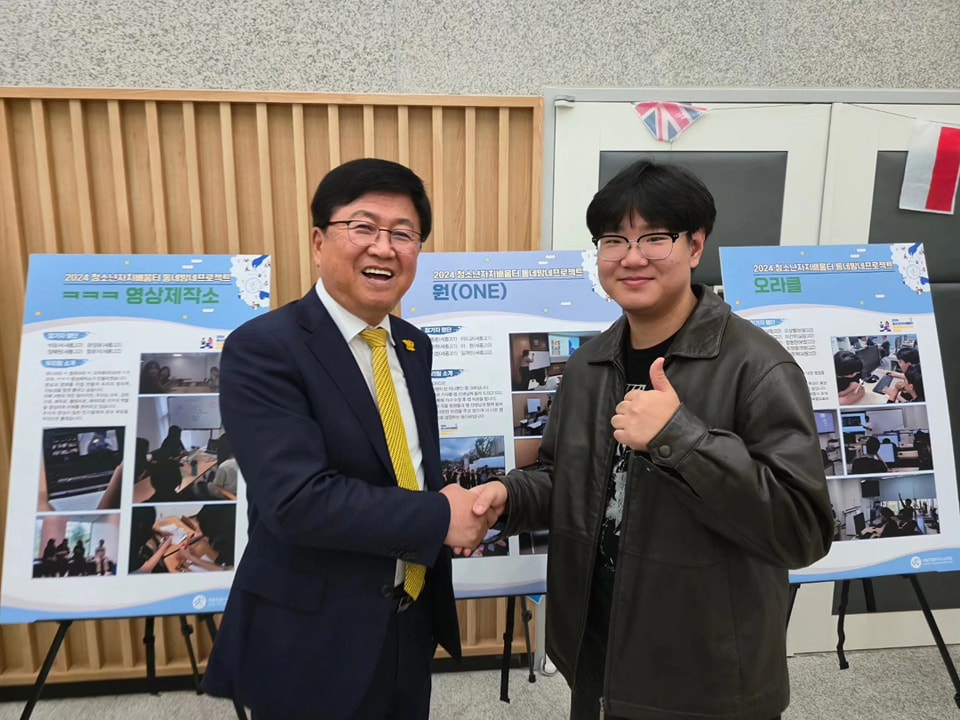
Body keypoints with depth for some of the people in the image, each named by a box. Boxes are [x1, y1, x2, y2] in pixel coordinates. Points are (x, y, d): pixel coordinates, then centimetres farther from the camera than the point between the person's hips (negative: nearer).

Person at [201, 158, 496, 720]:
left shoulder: (414, 346, 5)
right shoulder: (263, 349, -19)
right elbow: (299, 499, -27)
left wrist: (460, 503, -8)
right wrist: (440, 518, -20)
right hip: (312, 642, -6)